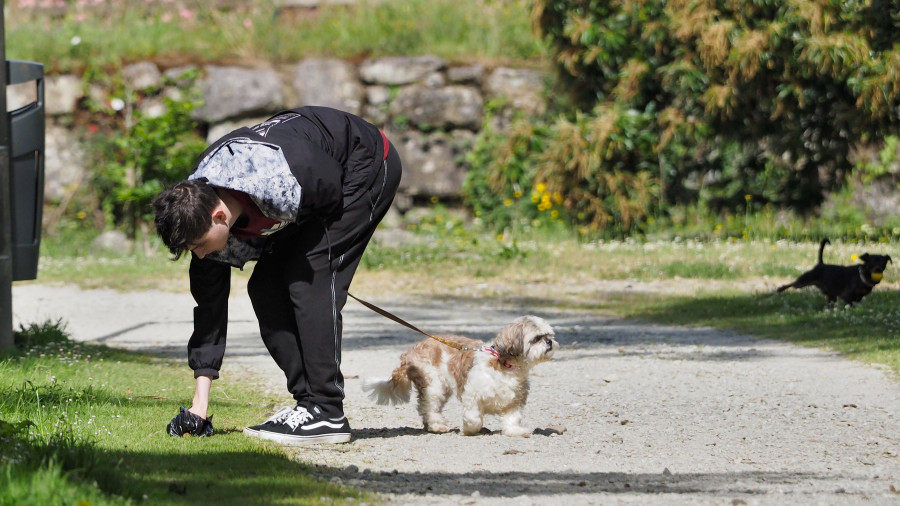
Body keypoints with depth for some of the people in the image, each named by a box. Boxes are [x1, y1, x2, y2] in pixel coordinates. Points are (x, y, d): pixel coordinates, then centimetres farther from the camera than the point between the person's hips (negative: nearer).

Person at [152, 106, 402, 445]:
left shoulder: (278, 185, -40)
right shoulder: (199, 212, -16)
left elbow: (336, 196, -19)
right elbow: (209, 304, -9)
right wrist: (200, 401, -10)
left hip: (368, 165, -7)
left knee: (308, 278, -20)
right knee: (265, 287, -3)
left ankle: (326, 413, -19)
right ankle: (308, 400, 2)